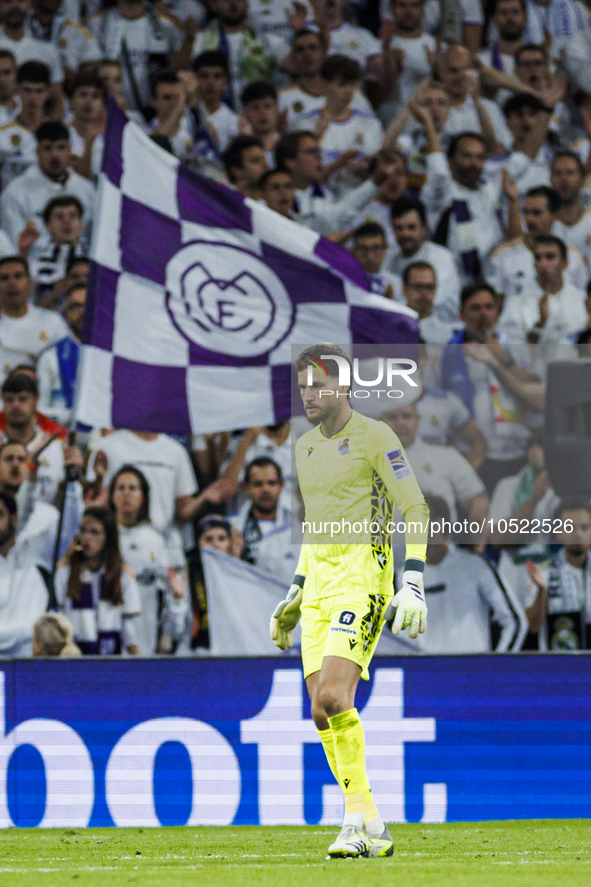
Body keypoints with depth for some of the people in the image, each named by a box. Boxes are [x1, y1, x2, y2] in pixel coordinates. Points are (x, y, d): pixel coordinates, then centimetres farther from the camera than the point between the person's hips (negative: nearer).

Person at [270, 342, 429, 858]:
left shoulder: (375, 438, -6)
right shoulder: (306, 447, 17)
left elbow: (416, 509, -7)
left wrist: (414, 584, -15)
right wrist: (296, 594, 24)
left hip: (363, 581, -8)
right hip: (319, 587, 8)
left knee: (333, 698, -22)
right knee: (324, 713, 1)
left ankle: (358, 817, -15)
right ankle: (371, 833, 6)